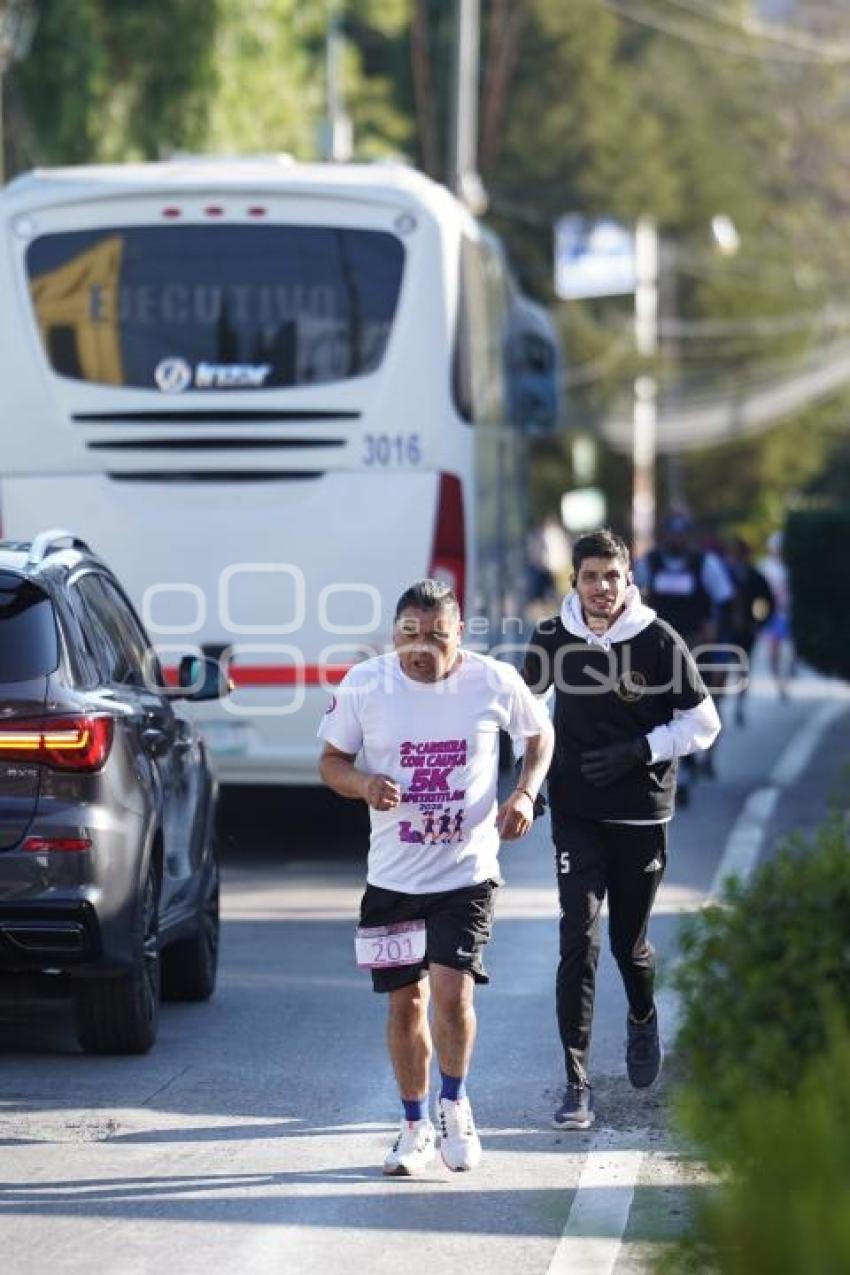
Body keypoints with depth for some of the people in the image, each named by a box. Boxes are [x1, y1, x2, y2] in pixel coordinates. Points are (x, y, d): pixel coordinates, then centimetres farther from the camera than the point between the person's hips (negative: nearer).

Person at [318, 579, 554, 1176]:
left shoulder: (494, 682, -7)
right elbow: (331, 761, 4)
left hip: (467, 872, -2)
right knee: (406, 1001, 8)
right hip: (393, 875, 2)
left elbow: (540, 734, 11)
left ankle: (455, 1104, 12)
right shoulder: (364, 684, -6)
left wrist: (525, 794, -6)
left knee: (452, 991, -15)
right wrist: (364, 783, -18)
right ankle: (416, 1127, 27)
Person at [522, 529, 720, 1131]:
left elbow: (703, 722, -4)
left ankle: (643, 1019, 47)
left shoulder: (658, 641, -9)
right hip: (576, 816, 1)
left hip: (642, 817, -1)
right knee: (578, 941, -10)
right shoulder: (553, 639, -3)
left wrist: (637, 752, -16)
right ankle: (578, 1086, -9)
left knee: (629, 941, 11)